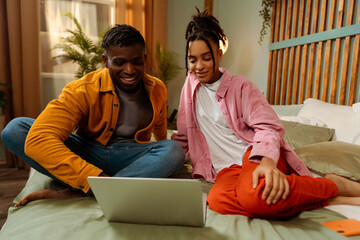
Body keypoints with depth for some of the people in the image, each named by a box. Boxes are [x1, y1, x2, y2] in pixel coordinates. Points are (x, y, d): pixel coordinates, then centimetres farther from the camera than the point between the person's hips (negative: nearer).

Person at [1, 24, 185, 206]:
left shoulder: (157, 90, -3)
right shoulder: (83, 90, -17)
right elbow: (38, 140, -30)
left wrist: (163, 152, 35)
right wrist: (96, 177, -40)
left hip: (130, 157, 3)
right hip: (86, 154, -2)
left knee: (175, 151, -31)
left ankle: (72, 193, -29)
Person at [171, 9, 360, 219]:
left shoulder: (241, 86, 2)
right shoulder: (191, 83, 13)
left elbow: (268, 127, -9)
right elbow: (183, 137, 16)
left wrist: (267, 162, -28)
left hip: (254, 154, -3)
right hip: (227, 169, 4)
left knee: (253, 192, -39)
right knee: (218, 200, -34)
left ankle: (333, 185, -10)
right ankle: (327, 200, -20)